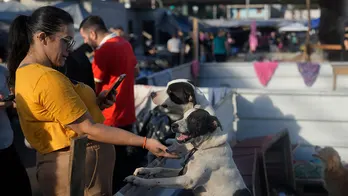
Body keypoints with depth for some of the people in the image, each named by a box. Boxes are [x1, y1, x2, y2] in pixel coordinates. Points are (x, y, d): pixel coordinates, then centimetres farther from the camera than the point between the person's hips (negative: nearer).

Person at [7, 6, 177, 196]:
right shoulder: (47, 78, -24)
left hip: (58, 165, 10)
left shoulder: (24, 71, 8)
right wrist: (145, 142, -22)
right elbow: (88, 129, -24)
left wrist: (93, 103, 2)